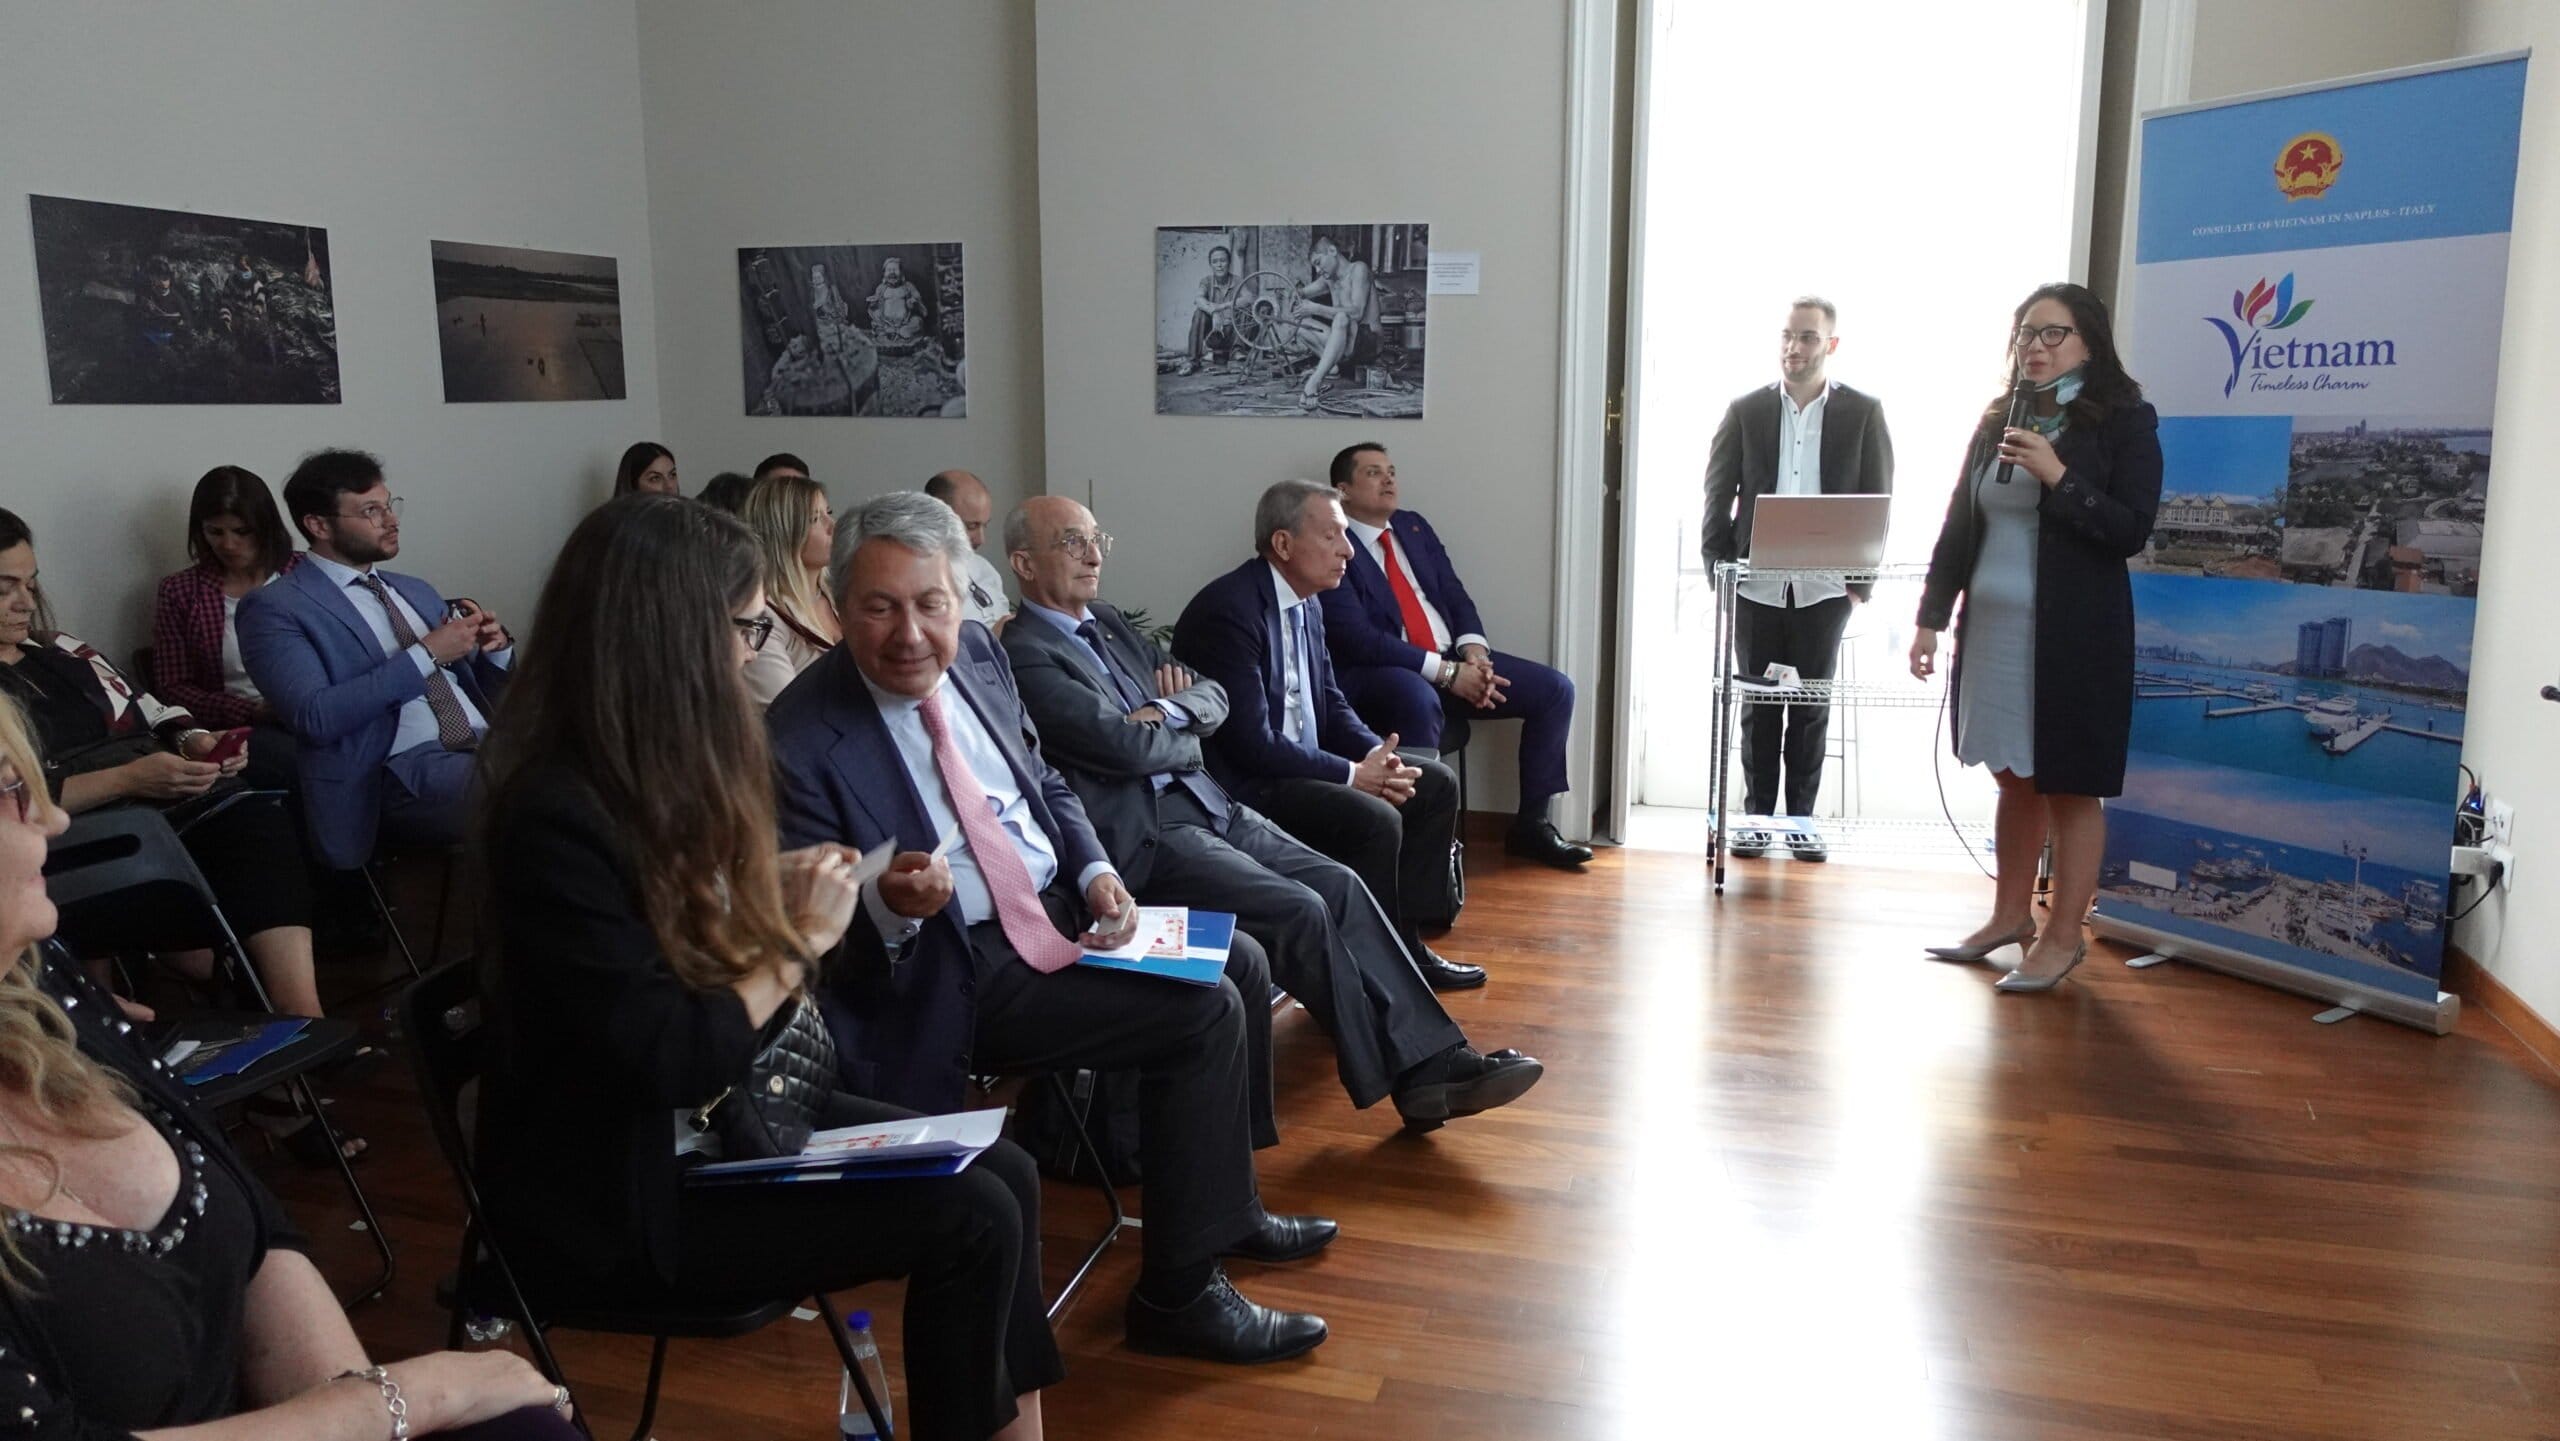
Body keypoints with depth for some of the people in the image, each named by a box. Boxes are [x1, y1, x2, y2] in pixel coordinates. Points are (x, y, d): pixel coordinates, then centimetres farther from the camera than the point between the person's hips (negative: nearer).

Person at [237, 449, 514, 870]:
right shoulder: (276, 608, 4)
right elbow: (314, 717, -12)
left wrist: (497, 649, 4)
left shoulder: (417, 591, 24)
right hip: (405, 772, -7)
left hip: (490, 747, 7)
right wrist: (425, 654, -12)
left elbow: (484, 687, 27)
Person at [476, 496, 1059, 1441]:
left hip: (719, 1107, 9)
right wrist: (798, 939, -15)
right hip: (619, 1193, -9)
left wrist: (776, 898, -5)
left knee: (1006, 1175, -2)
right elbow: (670, 1061, -26)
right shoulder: (557, 817, -25)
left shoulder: (653, 771, 3)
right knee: (971, 1219, -15)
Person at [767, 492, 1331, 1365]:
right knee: (1205, 1015, -17)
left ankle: (1225, 1204, 28)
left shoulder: (977, 654, 2)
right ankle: (1180, 1295, -2)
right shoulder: (802, 737, -19)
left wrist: (1095, 872, -2)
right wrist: (888, 906, -37)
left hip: (1061, 905, 8)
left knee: (1242, 965, 8)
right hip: (962, 969, -8)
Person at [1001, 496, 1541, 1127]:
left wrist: (1167, 710, -6)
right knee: (1300, 911, -22)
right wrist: (1188, 738, 1)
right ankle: (1403, 1078, -9)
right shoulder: (1026, 656, -9)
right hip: (1143, 837, -8)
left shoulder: (1110, 625, 19)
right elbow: (1127, 746, -19)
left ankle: (1431, 1060, -11)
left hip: (1206, 803, 8)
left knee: (1339, 885, -9)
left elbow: (1213, 697, 16)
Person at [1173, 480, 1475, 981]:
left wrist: (1377, 754, -6)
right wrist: (1352, 774, -19)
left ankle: (1403, 941, 11)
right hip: (1244, 784, -10)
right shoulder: (1229, 610, -21)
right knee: (1375, 821, -27)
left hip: (1302, 762, 10)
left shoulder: (1306, 604, 8)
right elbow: (1252, 743, -25)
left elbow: (1331, 704, 14)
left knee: (1436, 785, 5)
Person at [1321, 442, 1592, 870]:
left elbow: (1455, 596, 14)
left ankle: (1532, 824, 6)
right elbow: (1356, 638, -19)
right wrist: (1446, 672, -20)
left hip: (1452, 659, 8)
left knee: (1555, 689, -2)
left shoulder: (1415, 526, 14)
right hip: (1377, 672, -8)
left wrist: (1472, 651, -8)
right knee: (1421, 702, -42)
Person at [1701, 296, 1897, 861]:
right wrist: (1720, 571, -3)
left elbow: (1878, 500, 3)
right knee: (1758, 707, 7)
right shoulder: (1745, 411, 4)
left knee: (1812, 708, 7)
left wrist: (1861, 578, -3)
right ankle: (1757, 815, 17)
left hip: (1826, 588, 0)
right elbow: (1717, 497, 5)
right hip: (1757, 587, 1)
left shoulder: (1863, 413, 3)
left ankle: (1801, 818, 17)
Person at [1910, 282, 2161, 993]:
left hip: (2073, 634, -5)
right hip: (1991, 628, 5)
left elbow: (2130, 532, -11)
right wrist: (1931, 616, 8)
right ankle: (2010, 916, 26)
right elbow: (1958, 524, 12)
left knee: (2068, 786, 2)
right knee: (2012, 777, 14)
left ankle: (2064, 937, 11)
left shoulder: (2125, 419, -4)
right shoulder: (1998, 420, 11)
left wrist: (2057, 475, -20)